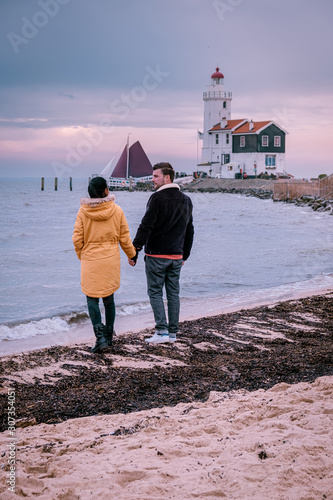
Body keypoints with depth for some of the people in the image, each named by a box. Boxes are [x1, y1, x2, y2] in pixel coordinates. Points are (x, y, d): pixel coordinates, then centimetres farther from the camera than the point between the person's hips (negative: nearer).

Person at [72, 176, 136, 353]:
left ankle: (100, 336, -12)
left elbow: (77, 239, -4)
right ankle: (109, 337, 22)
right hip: (111, 261, 2)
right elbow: (124, 238, 2)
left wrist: (81, 256, 14)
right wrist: (132, 255, 19)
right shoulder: (116, 210, -4)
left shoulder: (83, 211, -6)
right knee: (109, 298, 15)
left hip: (90, 261, -2)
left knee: (92, 299, 4)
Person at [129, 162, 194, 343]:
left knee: (155, 291, 2)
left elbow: (146, 227, -17)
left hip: (156, 254, -6)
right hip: (176, 256, 6)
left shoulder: (157, 198, -13)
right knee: (173, 293, 11)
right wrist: (185, 254, 24)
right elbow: (189, 231, 17)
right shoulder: (186, 200, 11)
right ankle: (173, 332, 13)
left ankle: (162, 331, -5)